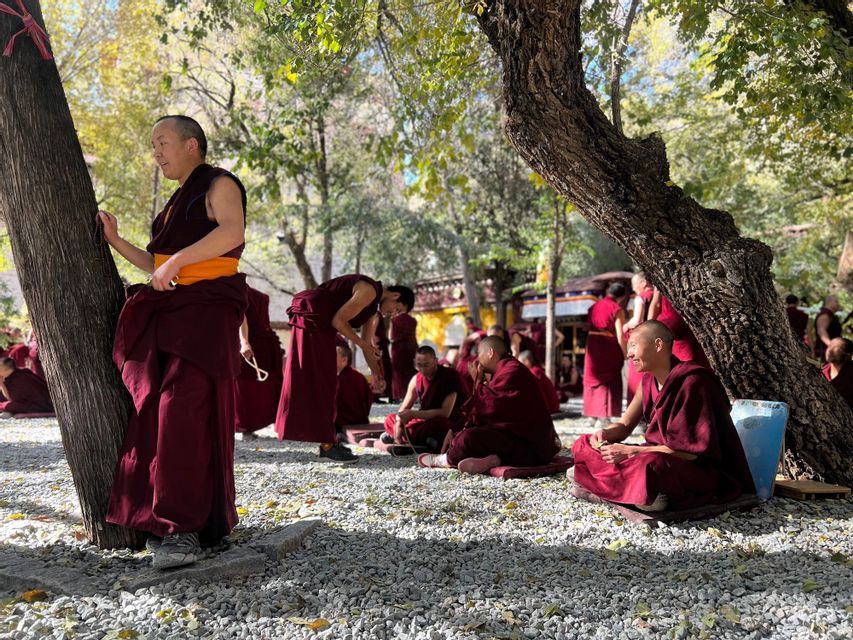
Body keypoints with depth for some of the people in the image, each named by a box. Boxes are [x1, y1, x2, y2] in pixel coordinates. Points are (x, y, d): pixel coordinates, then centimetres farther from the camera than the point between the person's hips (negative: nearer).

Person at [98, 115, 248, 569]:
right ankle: (168, 517, 3)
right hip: (164, 312, 8)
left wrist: (176, 260, -21)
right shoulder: (178, 202, 25)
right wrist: (115, 241, 19)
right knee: (153, 411, -3)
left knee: (183, 409, -18)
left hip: (207, 310, -8)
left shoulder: (219, 184, 0)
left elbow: (232, 231, -22)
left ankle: (184, 526, -18)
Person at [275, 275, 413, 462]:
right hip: (310, 318, -10)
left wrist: (377, 374, 14)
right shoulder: (369, 291, -16)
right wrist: (363, 344, -12)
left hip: (320, 325, 10)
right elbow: (338, 320, -19)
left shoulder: (374, 308, 14)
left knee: (325, 381, 12)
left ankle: (329, 440, 19)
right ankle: (327, 445, -5)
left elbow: (367, 343, 18)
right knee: (318, 380, -8)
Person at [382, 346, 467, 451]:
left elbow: (445, 413, -25)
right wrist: (398, 425, -16)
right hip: (426, 421, 7)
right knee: (390, 420, 3)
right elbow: (404, 408, 4)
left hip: (451, 424, -6)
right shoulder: (417, 379, 0)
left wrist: (414, 414, -27)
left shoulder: (449, 376, -17)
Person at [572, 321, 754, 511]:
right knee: (585, 444, -1)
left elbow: (689, 449, -22)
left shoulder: (691, 382, -18)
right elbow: (624, 425, 13)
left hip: (702, 471, -9)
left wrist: (630, 452, -23)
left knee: (648, 464, -43)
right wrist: (604, 433, -11)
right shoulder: (649, 380, 7)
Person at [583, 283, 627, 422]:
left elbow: (588, 326, 11)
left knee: (593, 380, 13)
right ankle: (604, 417, -1)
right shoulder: (617, 309, -7)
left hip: (592, 347, 5)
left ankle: (592, 416, 16)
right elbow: (620, 335, -12)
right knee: (609, 382, 4)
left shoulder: (594, 307, 12)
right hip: (609, 348, -5)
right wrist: (625, 354, -5)